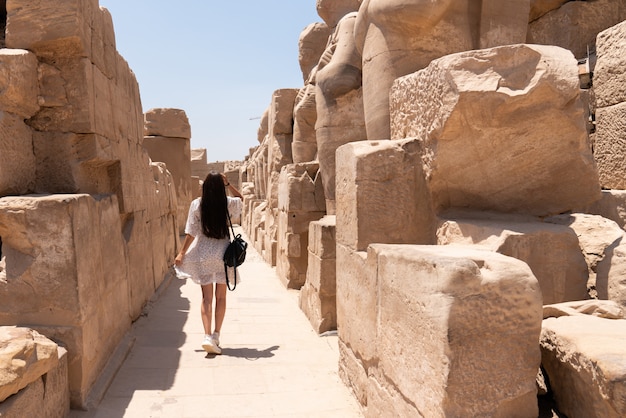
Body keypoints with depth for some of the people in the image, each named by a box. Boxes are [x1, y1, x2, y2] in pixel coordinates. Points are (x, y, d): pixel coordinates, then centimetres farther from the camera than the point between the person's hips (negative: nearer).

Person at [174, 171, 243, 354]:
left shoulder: (197, 204, -7)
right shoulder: (228, 203, -5)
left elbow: (191, 233, -5)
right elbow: (241, 198, 19)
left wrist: (182, 253, 4)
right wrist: (228, 184, 7)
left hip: (203, 255, 0)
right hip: (223, 254, 0)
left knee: (207, 297, 5)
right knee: (220, 296, 11)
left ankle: (208, 336, -6)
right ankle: (216, 335, 13)